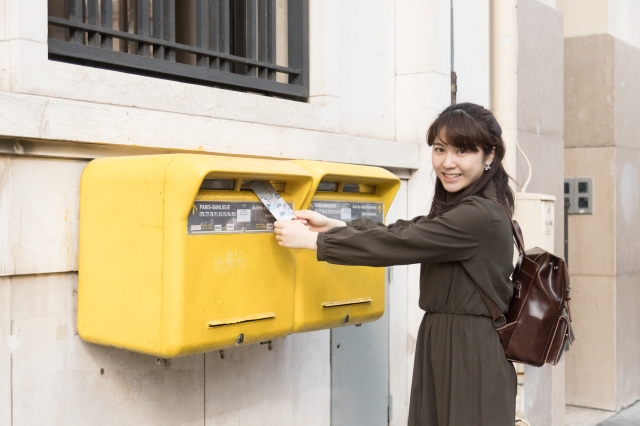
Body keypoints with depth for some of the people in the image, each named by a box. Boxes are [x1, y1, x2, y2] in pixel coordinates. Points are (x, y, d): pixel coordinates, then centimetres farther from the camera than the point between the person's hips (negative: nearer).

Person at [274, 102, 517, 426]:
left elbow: (397, 244, -19)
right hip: (443, 347, 9)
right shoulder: (458, 208, 14)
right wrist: (332, 226, 3)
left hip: (471, 358, -9)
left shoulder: (481, 216, -19)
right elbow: (404, 232, 13)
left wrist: (311, 240, -13)